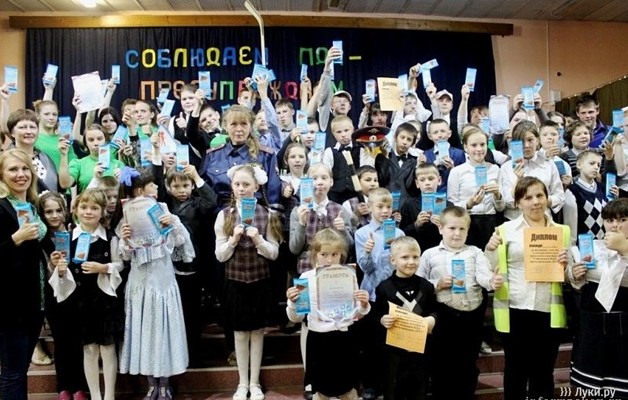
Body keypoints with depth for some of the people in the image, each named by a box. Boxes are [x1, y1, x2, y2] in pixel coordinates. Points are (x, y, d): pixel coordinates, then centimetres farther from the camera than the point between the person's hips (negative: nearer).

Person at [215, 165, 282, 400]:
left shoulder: (266, 214, -4)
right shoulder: (224, 215, -3)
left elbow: (274, 253, -4)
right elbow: (220, 255, -3)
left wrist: (258, 240, -21)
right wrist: (233, 239, -19)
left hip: (260, 280, 0)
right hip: (235, 280, 0)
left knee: (257, 331, 9)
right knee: (240, 332, 9)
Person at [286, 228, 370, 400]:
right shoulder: (307, 278, -6)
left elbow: (357, 315, 7)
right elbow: (296, 318, 0)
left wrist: (363, 305, -14)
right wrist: (292, 302, -20)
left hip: (344, 339, 0)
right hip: (318, 340, 0)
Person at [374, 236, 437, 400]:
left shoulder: (426, 286, -1)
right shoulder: (384, 287, -9)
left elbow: (435, 310, 5)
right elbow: (376, 314, -5)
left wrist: (433, 319, -15)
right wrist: (383, 320, -26)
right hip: (393, 347, -2)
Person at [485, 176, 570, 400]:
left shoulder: (562, 231, 8)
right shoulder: (506, 229, 1)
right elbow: (493, 272, 3)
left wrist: (567, 265, -7)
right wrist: (490, 250, -14)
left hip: (549, 312, 2)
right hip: (515, 311, -2)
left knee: (543, 373, 13)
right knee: (516, 371, 9)